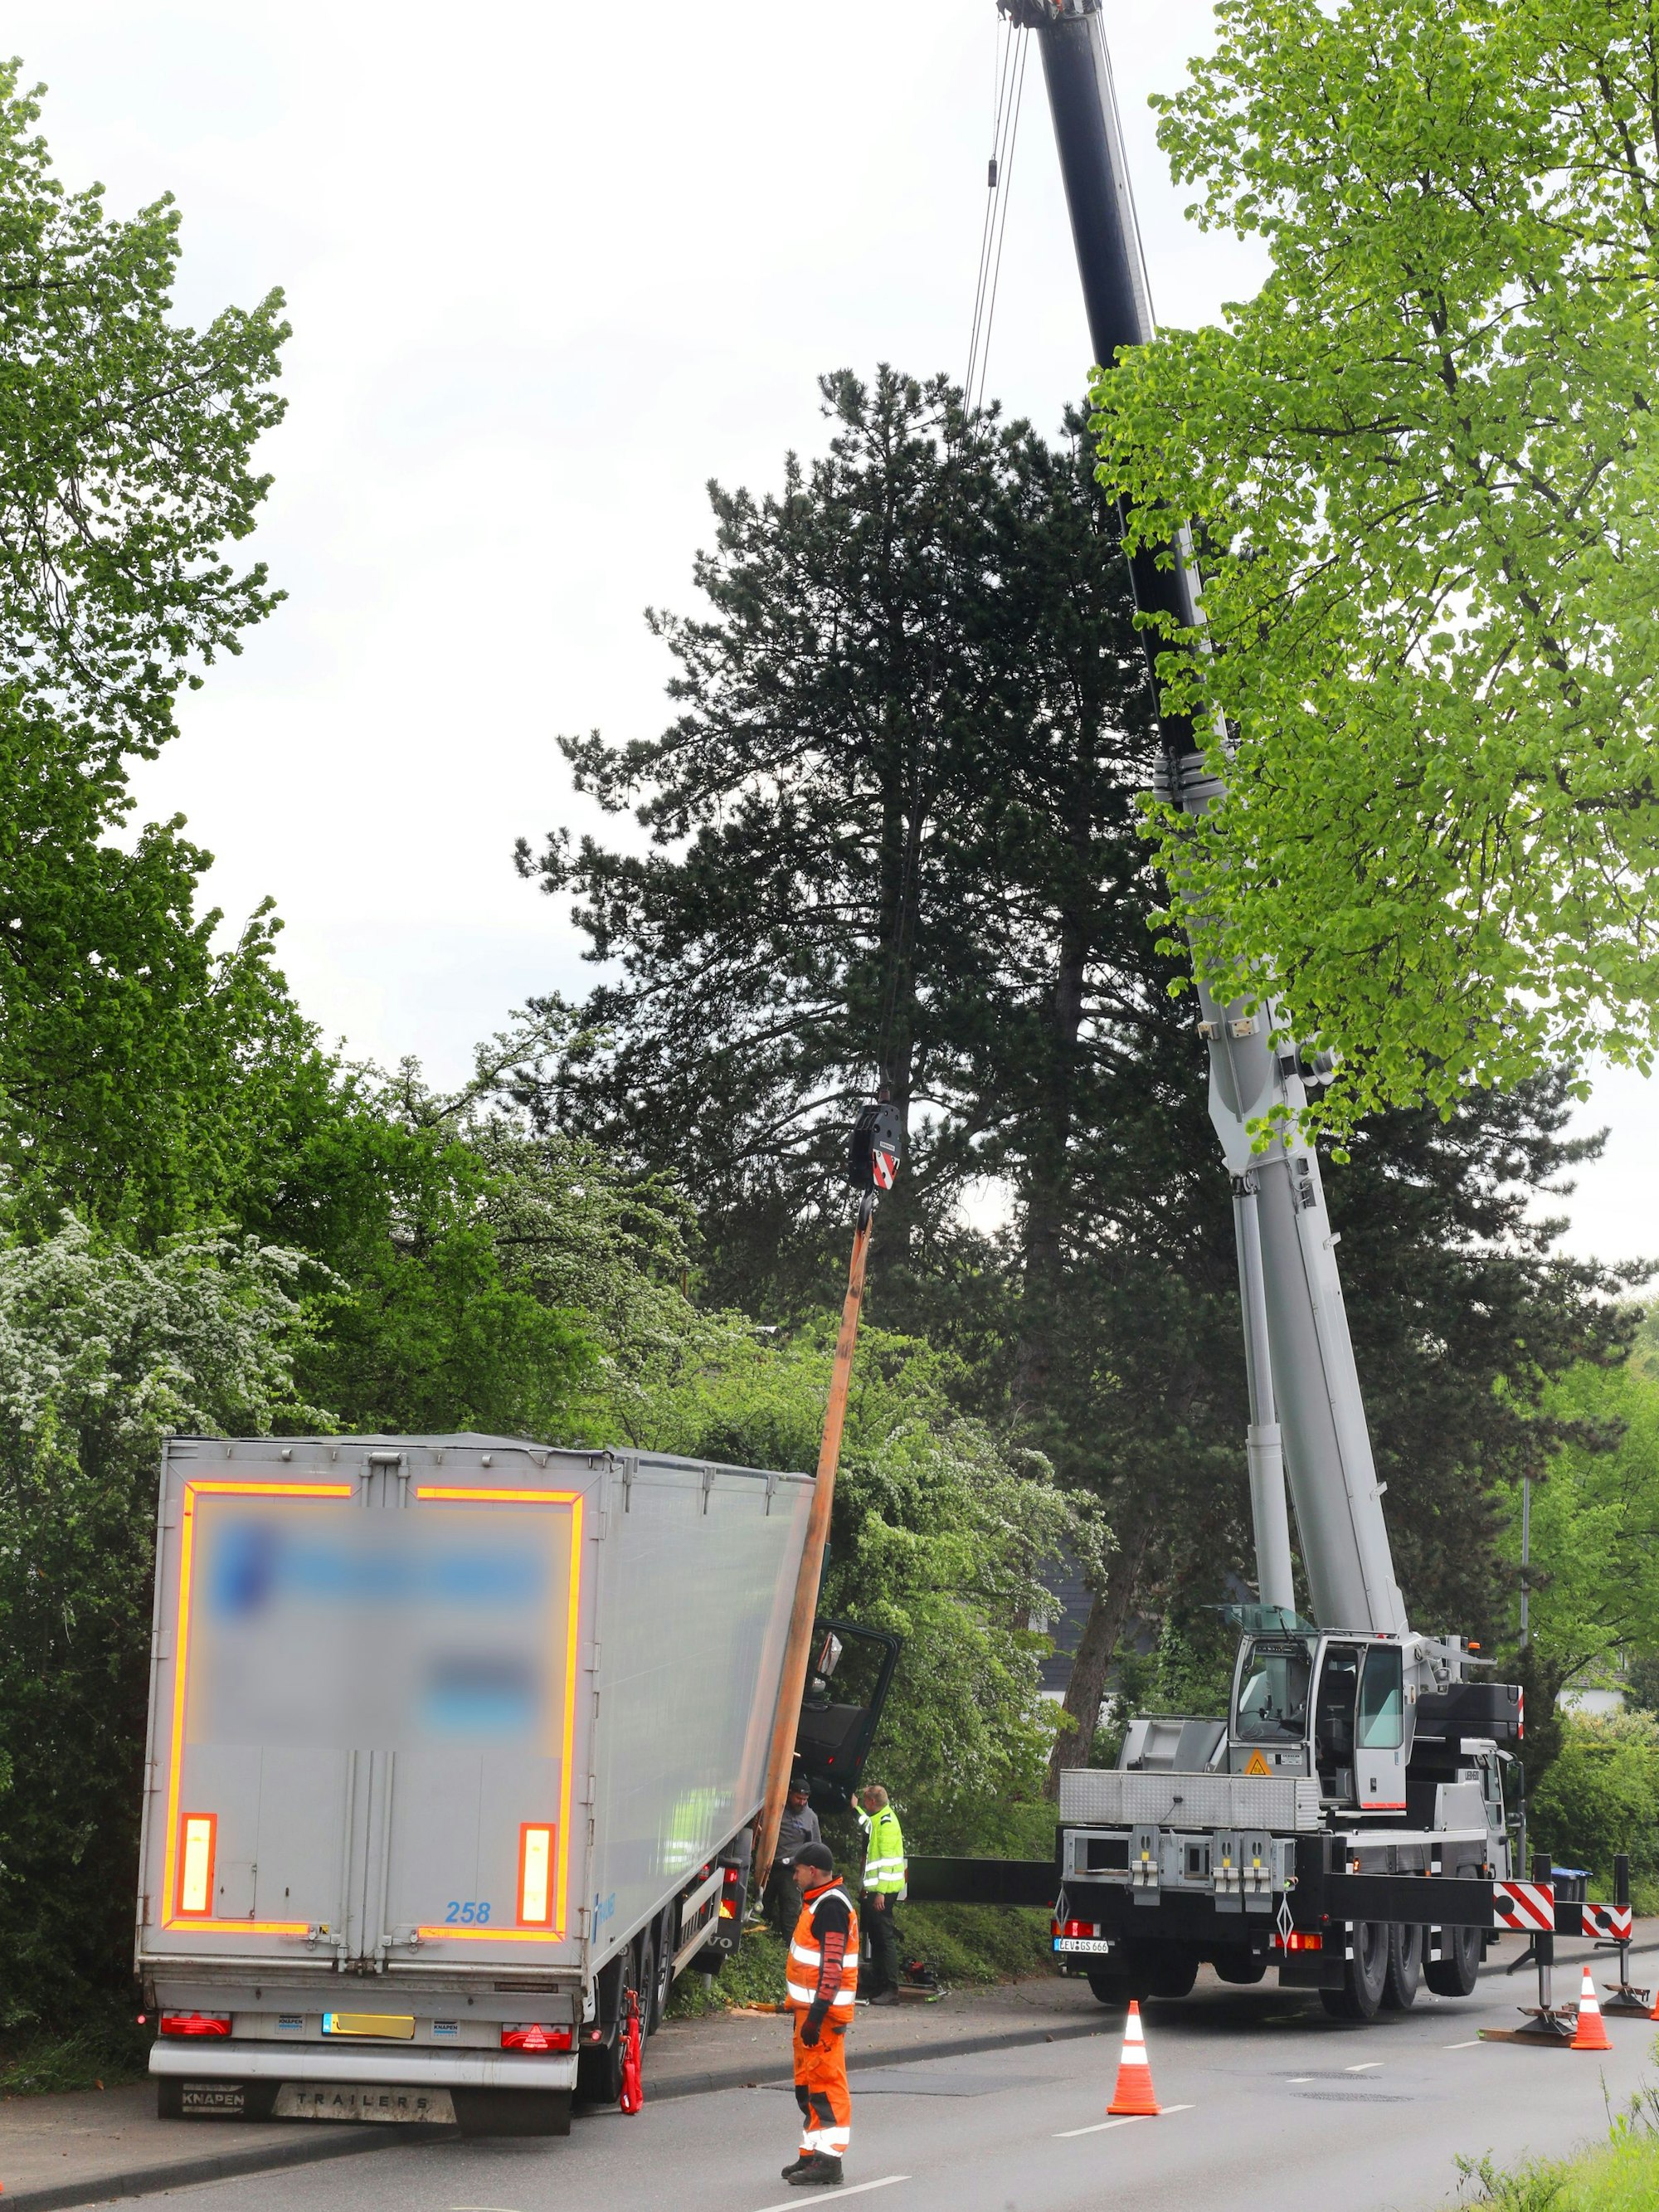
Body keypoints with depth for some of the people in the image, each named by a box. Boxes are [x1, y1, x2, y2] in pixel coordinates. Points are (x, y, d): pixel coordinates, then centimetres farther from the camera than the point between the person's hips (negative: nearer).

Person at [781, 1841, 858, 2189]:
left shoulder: (831, 1906, -16)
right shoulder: (818, 1902, 17)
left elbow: (832, 1966, -22)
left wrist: (816, 2014, -25)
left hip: (823, 2011, -11)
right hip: (810, 2008, 11)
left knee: (826, 2084, -9)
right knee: (808, 2084, 16)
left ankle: (828, 2161, -8)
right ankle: (812, 2154, 23)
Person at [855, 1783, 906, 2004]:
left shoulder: (886, 1822, -15)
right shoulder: (877, 1820, 14)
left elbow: (887, 1859, -21)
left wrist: (881, 1892, -23)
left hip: (883, 1890, -10)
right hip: (875, 1888, 10)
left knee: (884, 1937, -9)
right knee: (876, 1936, 13)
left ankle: (890, 1989, -8)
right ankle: (877, 1987, 18)